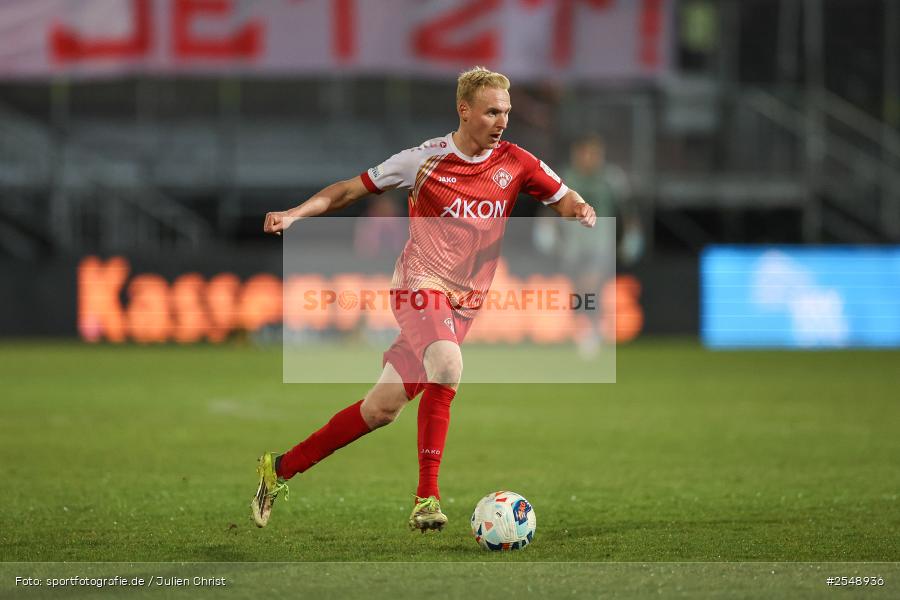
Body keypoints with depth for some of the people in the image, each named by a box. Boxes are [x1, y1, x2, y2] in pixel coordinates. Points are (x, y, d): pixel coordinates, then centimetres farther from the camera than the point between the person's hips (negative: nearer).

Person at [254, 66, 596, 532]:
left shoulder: (515, 164, 4)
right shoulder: (426, 159, -5)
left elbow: (567, 202, 9)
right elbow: (350, 190, 2)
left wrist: (583, 212, -16)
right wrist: (294, 214, -11)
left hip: (464, 302, 5)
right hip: (421, 283, -5)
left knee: (383, 408, 2)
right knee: (447, 364, -32)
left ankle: (281, 468, 15)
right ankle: (427, 498, -30)